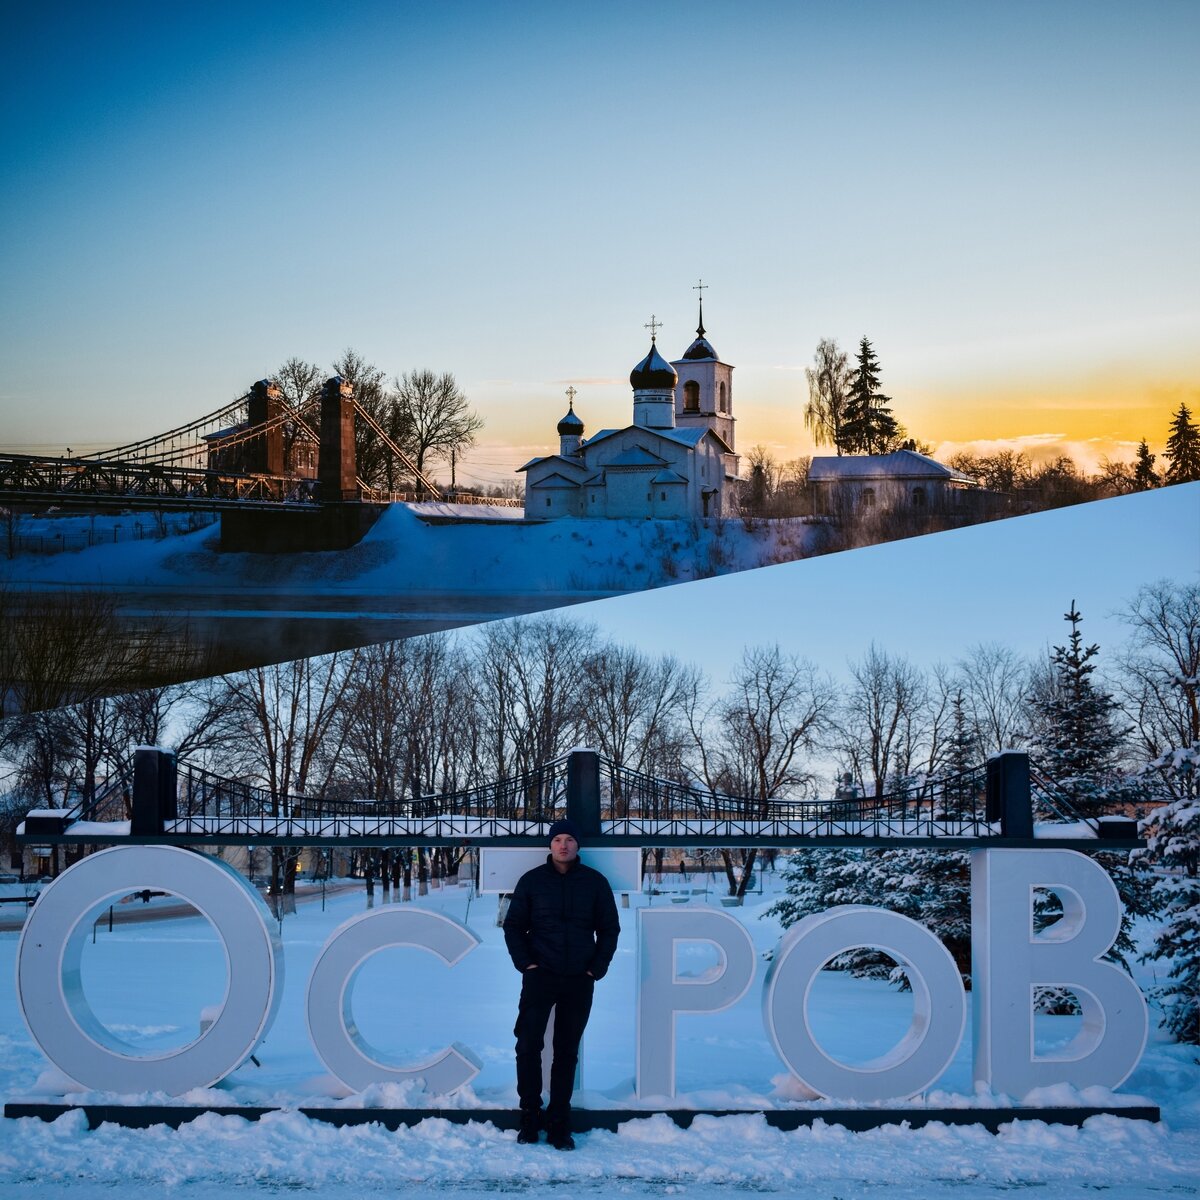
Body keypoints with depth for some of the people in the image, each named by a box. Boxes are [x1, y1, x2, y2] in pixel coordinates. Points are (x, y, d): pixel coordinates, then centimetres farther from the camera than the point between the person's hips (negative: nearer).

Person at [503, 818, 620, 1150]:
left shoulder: (595, 882, 6)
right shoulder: (532, 880, 4)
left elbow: (609, 928, 10)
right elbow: (513, 925, 7)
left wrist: (597, 968, 0)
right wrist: (525, 962, -5)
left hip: (579, 981, 1)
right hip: (540, 976, -1)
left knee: (567, 1052, 4)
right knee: (528, 1045, -11)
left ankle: (559, 1126, 9)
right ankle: (529, 1118, 1)